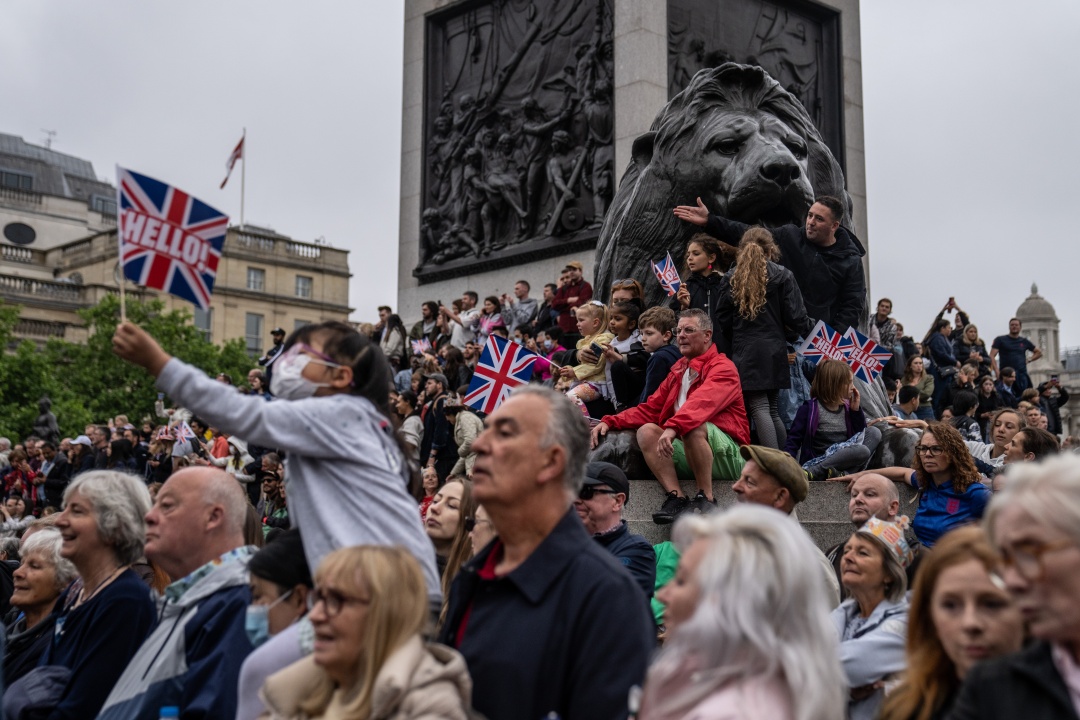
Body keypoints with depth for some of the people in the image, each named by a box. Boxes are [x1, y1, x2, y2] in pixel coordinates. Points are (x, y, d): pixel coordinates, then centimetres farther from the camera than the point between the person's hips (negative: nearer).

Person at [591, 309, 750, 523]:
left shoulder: (723, 367, -6)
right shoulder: (679, 369, 18)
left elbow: (702, 402, -28)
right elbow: (650, 409, 15)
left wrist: (673, 428, -46)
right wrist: (610, 422, 0)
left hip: (725, 455, -7)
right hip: (687, 454, 7)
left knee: (693, 427, -34)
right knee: (646, 431, -13)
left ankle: (705, 499, -24)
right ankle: (676, 498, -23)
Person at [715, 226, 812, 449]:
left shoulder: (730, 278, 4)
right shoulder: (782, 276, 3)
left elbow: (722, 321, 5)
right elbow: (795, 316, -1)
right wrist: (810, 329, 20)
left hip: (743, 352, -2)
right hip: (773, 351, 2)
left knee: (758, 408, -9)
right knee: (772, 409, 13)